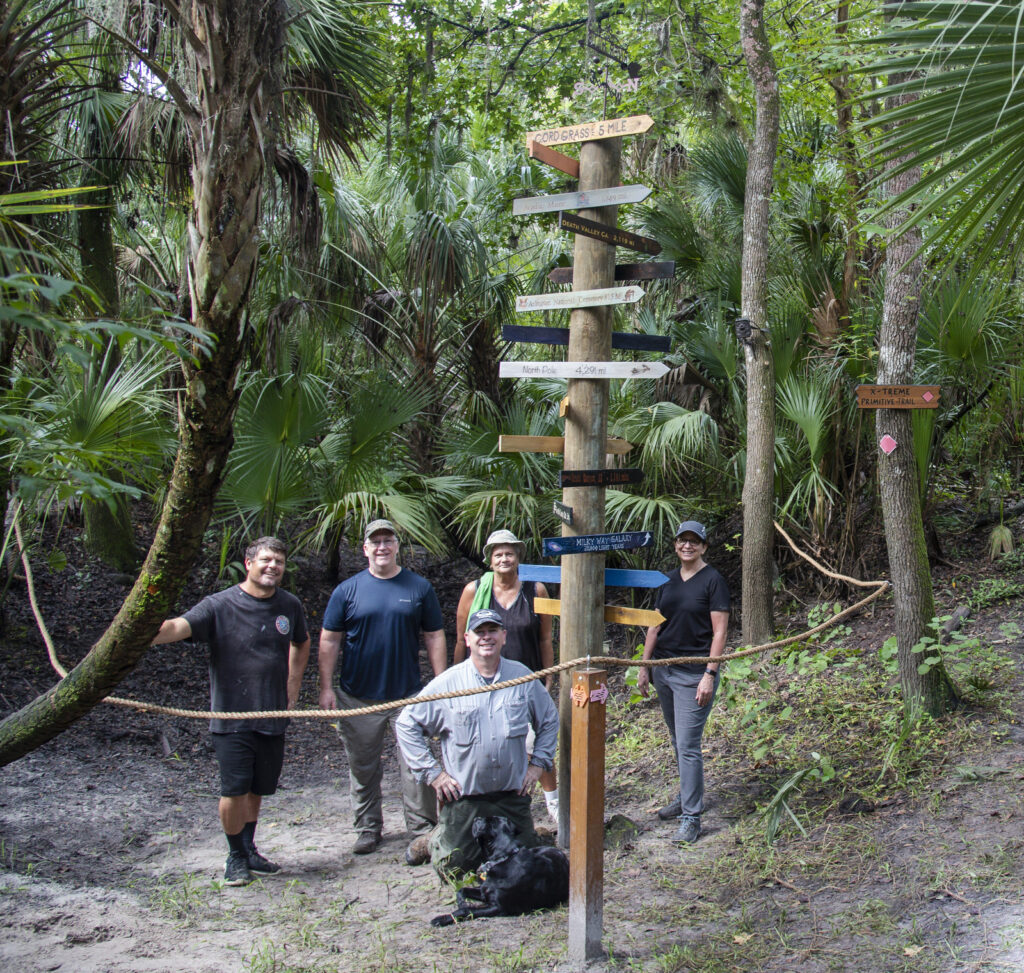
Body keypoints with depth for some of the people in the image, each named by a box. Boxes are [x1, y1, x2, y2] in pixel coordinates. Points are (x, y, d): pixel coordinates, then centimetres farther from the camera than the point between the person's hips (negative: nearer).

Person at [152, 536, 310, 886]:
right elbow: (177, 627, -25)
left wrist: (293, 683, 16)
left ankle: (249, 850, 32)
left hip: (272, 716, 4)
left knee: (257, 789, 13)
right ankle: (236, 857, 13)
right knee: (234, 790, -7)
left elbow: (301, 643, 27)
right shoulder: (220, 605, -9)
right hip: (231, 716, -4)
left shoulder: (290, 606, 7)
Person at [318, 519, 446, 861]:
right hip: (359, 697, 1)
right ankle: (368, 829, 24)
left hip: (409, 694, 0)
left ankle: (422, 829, 11)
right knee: (363, 768, 10)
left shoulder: (419, 588, 4)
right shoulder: (347, 590, 2)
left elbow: (434, 637, 6)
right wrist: (326, 688, -2)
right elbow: (329, 640, 4)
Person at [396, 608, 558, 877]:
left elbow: (549, 719, 16)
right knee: (456, 869, 3)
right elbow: (406, 724, -2)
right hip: (463, 797, -2)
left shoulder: (523, 677, 2)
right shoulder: (447, 683, -6)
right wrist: (431, 773, -5)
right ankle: (434, 842, 34)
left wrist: (538, 763, 7)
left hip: (513, 796, 2)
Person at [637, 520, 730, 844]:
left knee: (688, 745, -7)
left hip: (694, 674, -6)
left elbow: (719, 632, -10)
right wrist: (644, 666, 11)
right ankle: (687, 796, 32)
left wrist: (709, 675, -16)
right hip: (663, 670, 6)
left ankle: (691, 817, -1)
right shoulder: (669, 581, 11)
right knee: (677, 741, 16)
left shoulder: (712, 580, -7)